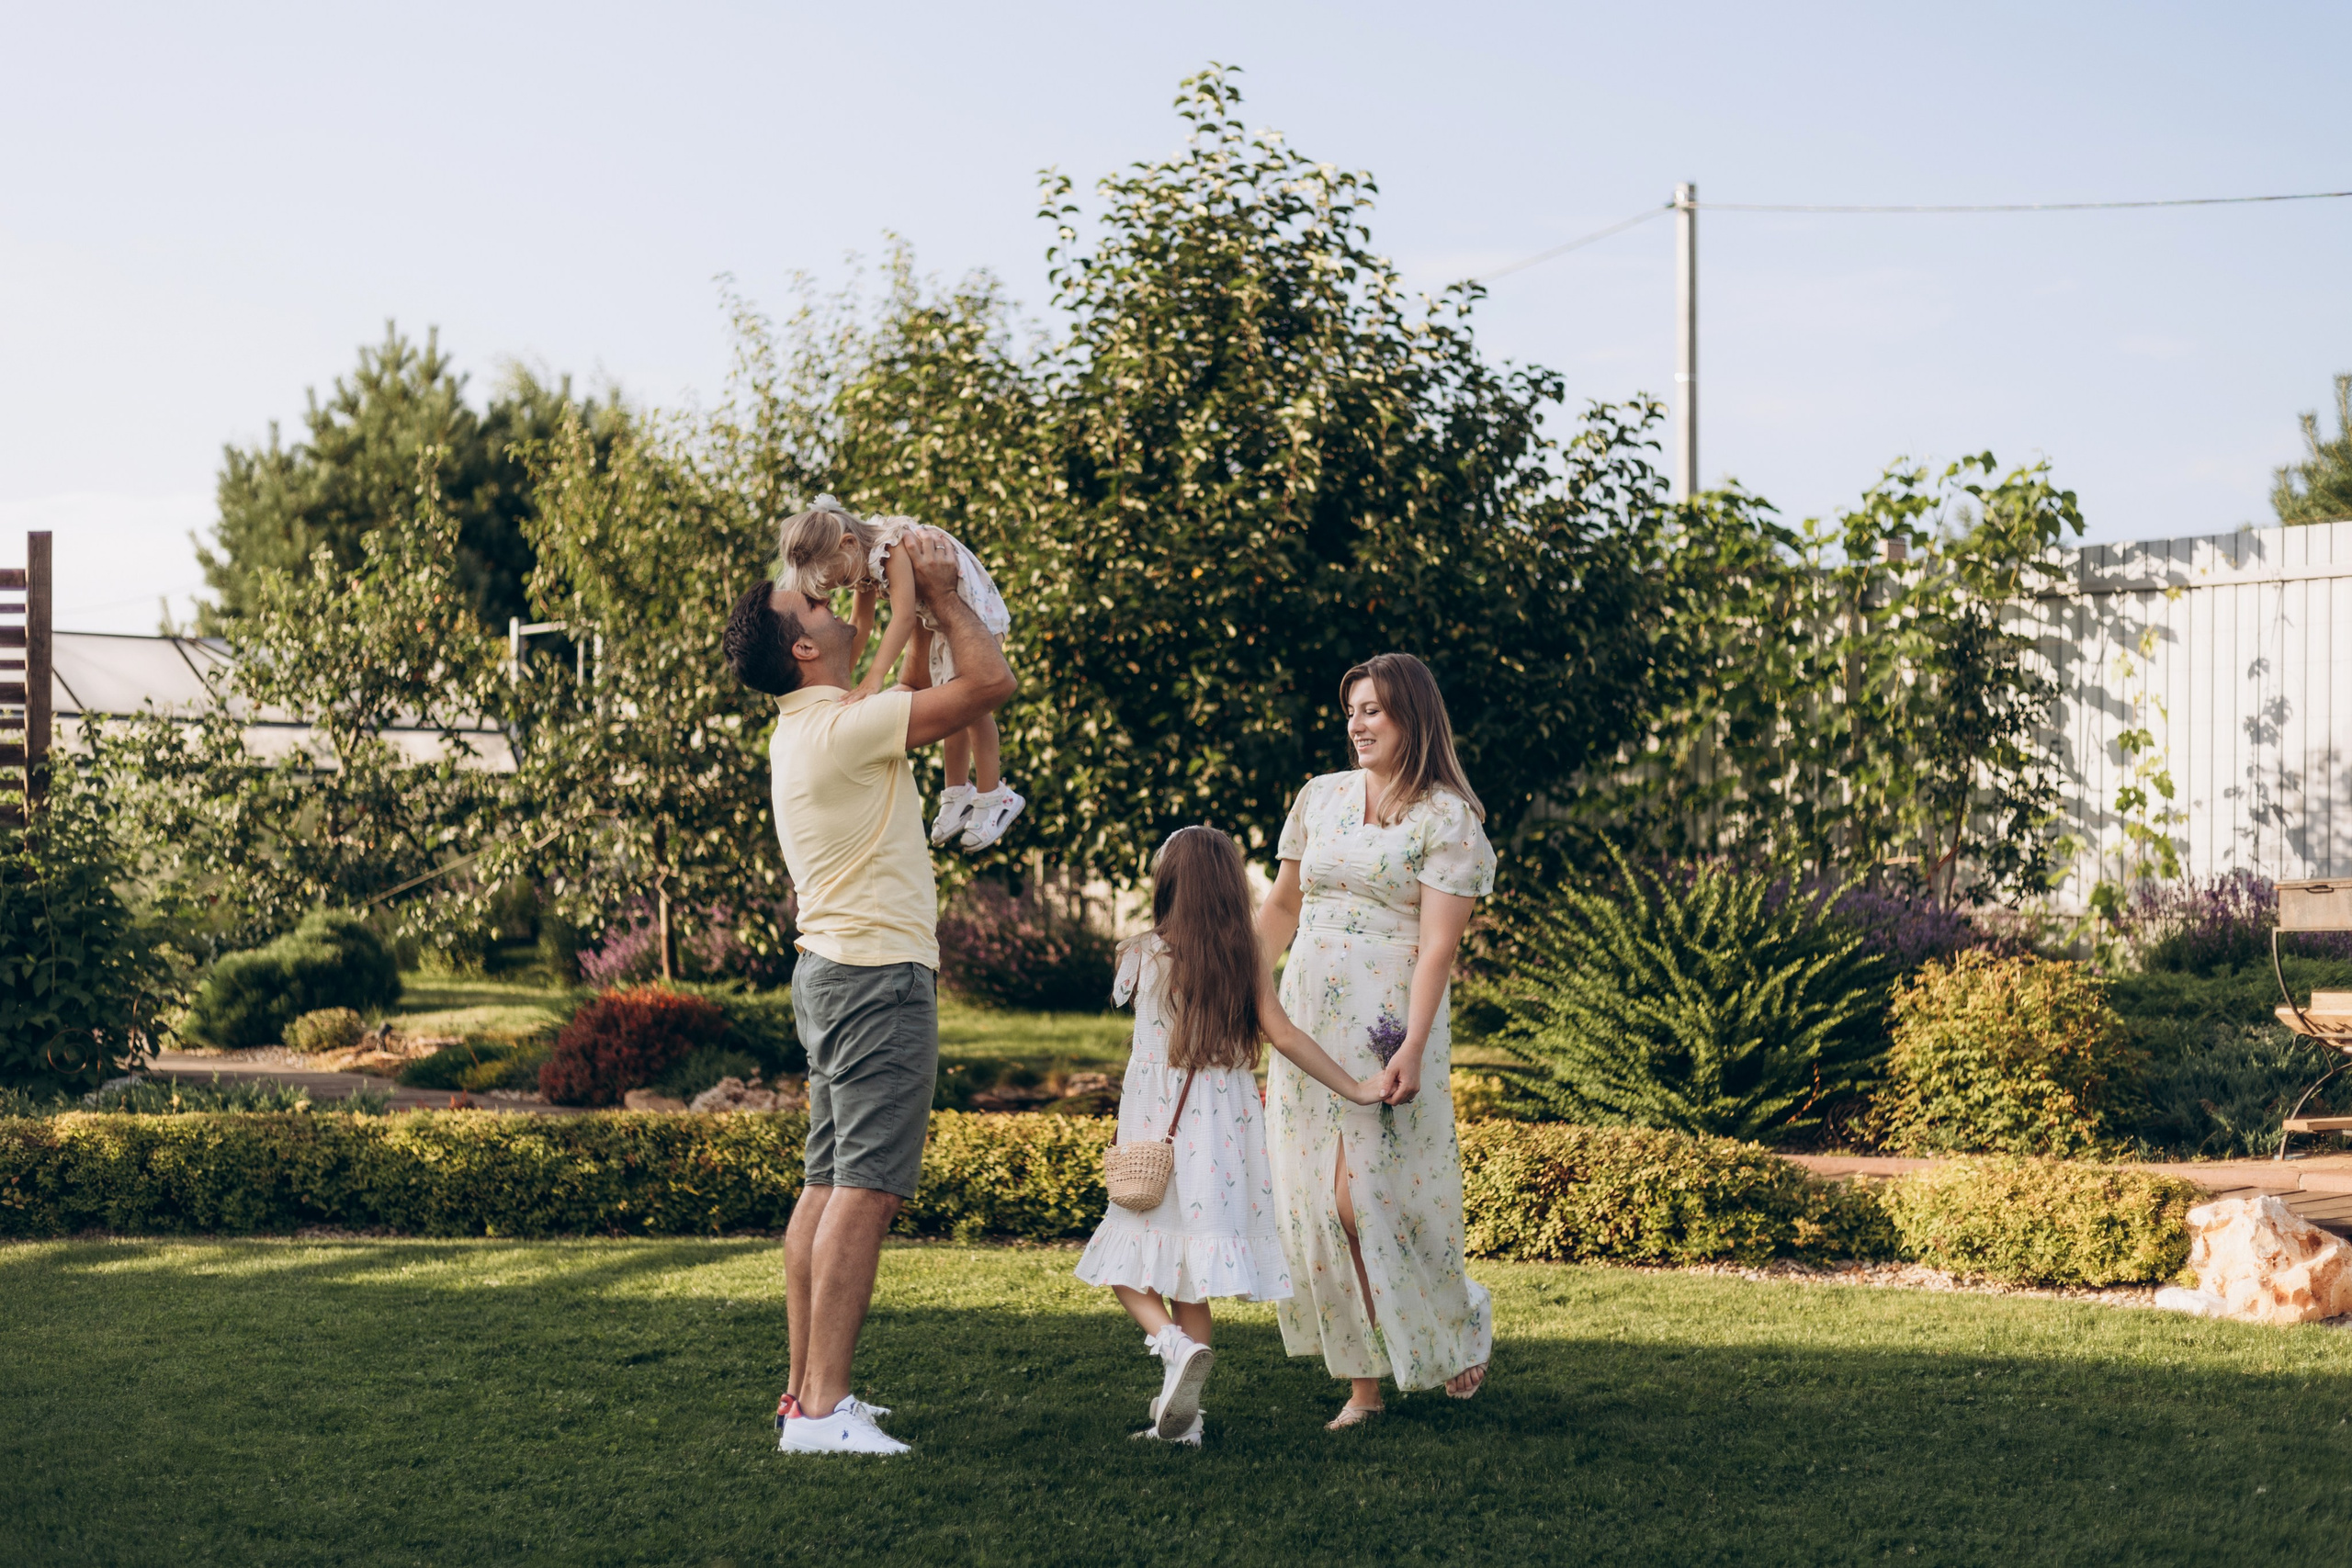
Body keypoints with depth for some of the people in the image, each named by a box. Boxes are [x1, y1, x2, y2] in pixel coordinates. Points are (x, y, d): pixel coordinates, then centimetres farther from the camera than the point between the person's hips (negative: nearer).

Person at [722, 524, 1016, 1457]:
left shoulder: (805, 730, 15)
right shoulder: (843, 726, -14)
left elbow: (911, 690, 33)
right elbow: (990, 682, -13)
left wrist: (914, 606, 24)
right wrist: (943, 597, -1)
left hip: (834, 969, 10)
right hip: (878, 972, -10)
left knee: (828, 1185, 10)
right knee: (865, 1188, -12)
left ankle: (806, 1392, 14)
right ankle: (822, 1407, -15)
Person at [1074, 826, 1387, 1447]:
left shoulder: (1145, 953, -5)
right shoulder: (1246, 960, -1)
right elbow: (1283, 1035, -7)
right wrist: (1353, 1088, -1)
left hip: (1155, 1132, -3)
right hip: (1224, 1133, 3)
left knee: (1130, 1265, 6)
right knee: (1188, 1274, 8)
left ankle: (1173, 1343, -22)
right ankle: (1180, 1417, 6)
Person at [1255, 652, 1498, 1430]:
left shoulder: (1446, 817, -5)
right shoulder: (1321, 797, 11)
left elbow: (1439, 942, -12)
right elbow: (1280, 908, 21)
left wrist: (1414, 1048, -20)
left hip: (1387, 1022, -5)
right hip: (1306, 1017, 5)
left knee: (1365, 1199, -7)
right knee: (1317, 1205, 1)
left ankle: (1460, 1322, 20)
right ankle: (1364, 1383, 9)